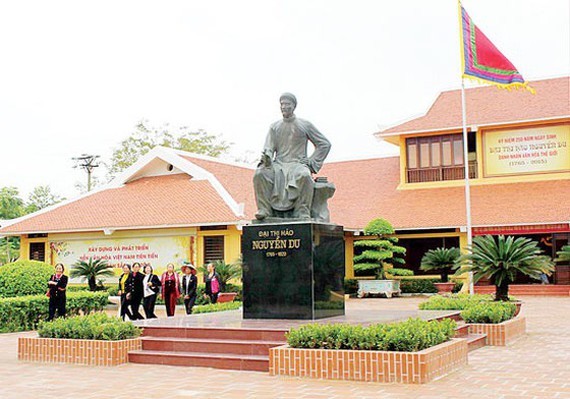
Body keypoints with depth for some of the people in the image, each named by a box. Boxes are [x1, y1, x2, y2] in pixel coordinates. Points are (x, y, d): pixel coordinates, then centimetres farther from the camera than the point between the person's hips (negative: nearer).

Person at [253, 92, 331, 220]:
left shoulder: (305, 125, 9)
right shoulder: (274, 127, 16)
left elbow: (325, 144, 10)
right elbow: (268, 148, 6)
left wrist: (311, 162, -1)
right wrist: (266, 157, -19)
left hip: (298, 164, -3)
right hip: (278, 165, 3)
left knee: (304, 176, -39)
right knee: (260, 174, -29)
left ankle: (303, 213, -35)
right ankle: (264, 209, -26)